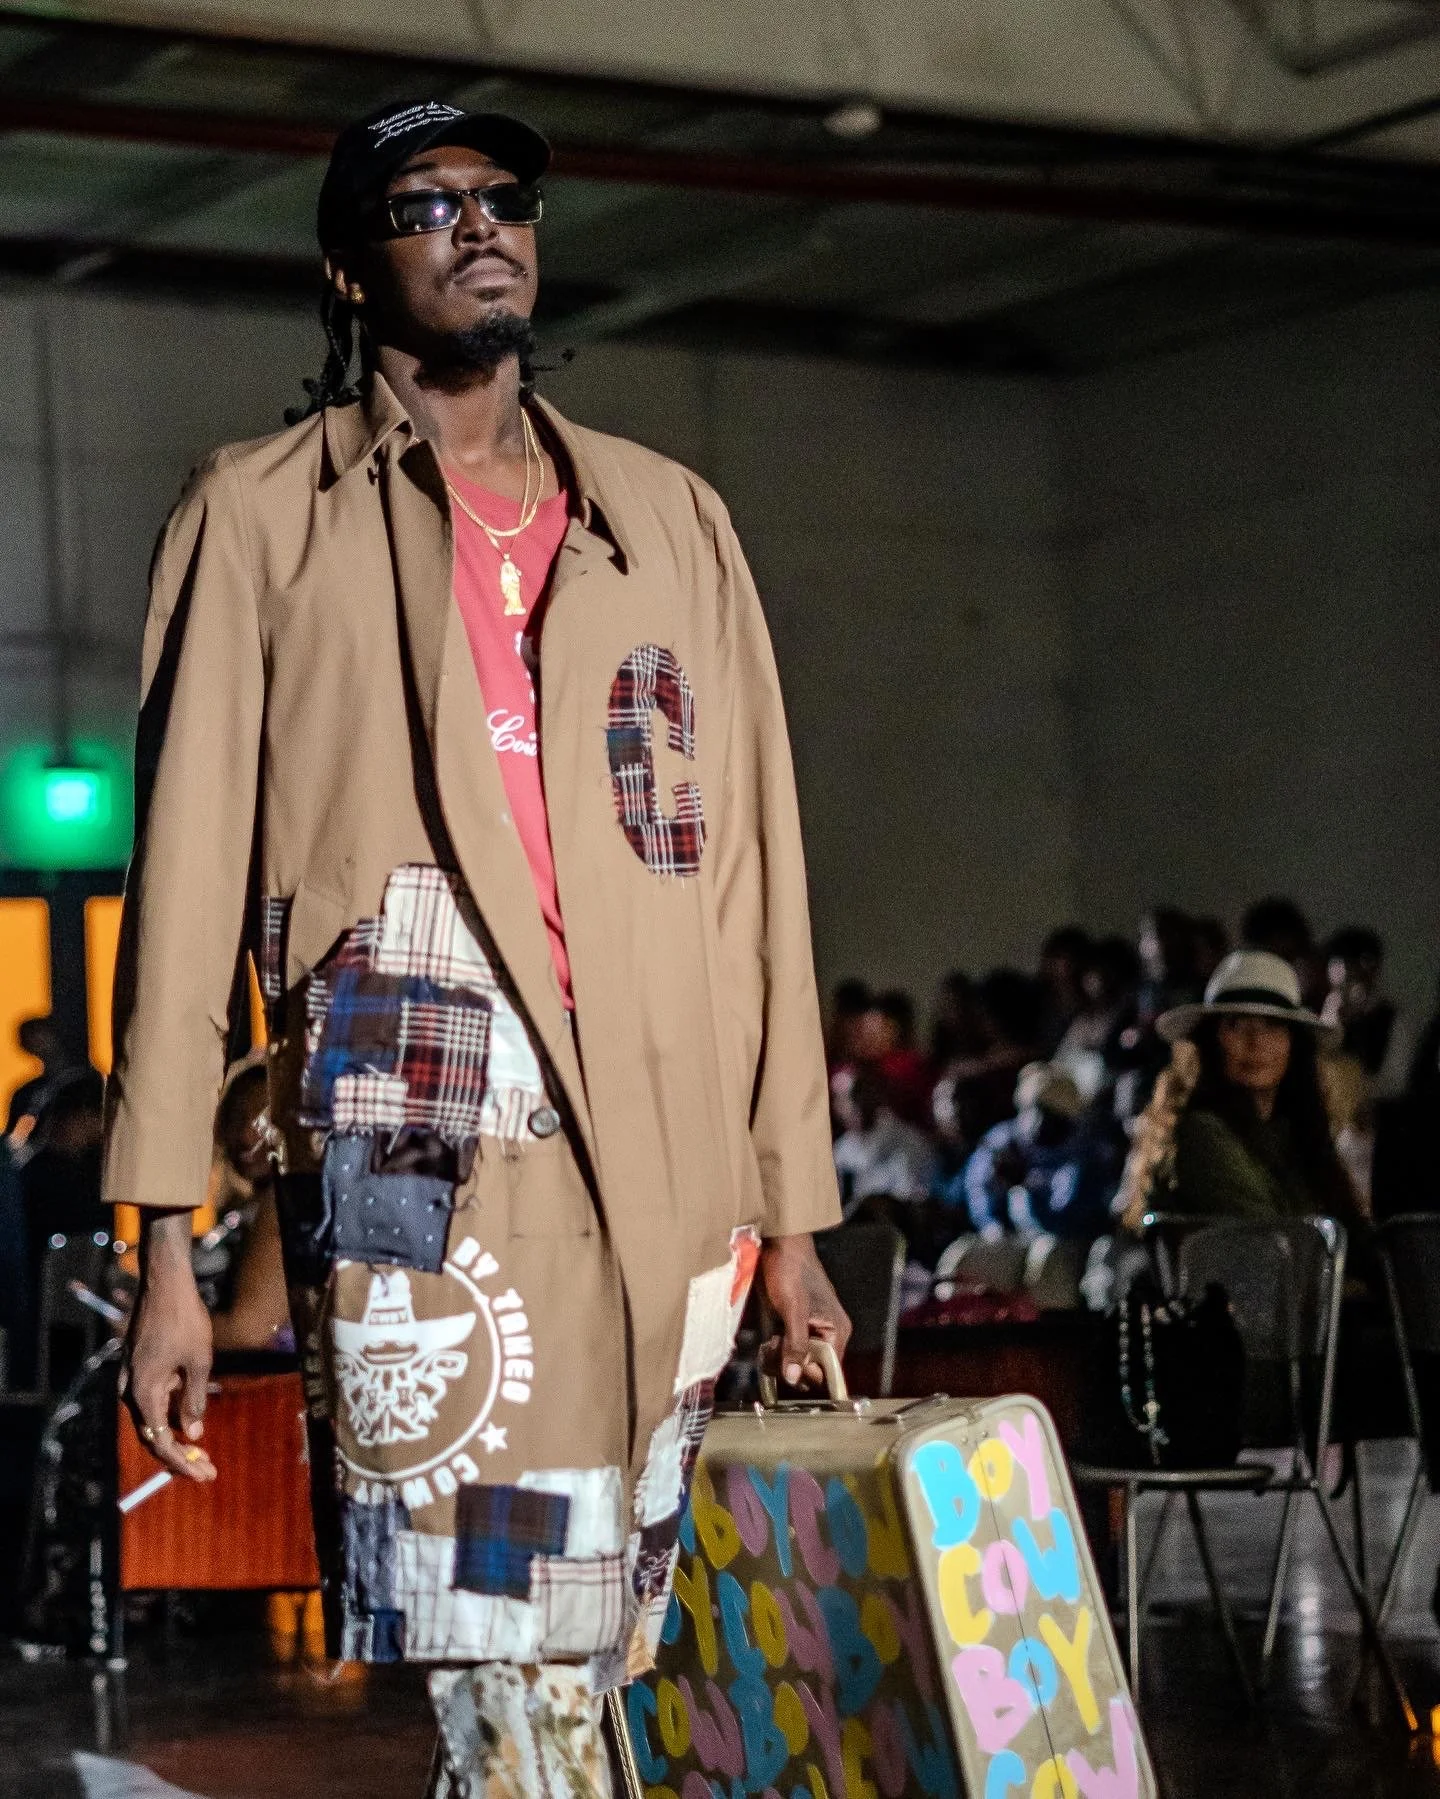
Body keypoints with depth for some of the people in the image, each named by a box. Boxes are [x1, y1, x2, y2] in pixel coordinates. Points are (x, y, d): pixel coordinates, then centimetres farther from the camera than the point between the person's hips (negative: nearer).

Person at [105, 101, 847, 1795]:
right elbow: (187, 871, 5)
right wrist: (166, 1244, -3)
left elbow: (755, 870, 17)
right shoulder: (262, 514, 11)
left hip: (661, 1177, 3)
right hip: (417, 1161, -3)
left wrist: (791, 1213, 11)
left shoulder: (669, 519, 21)